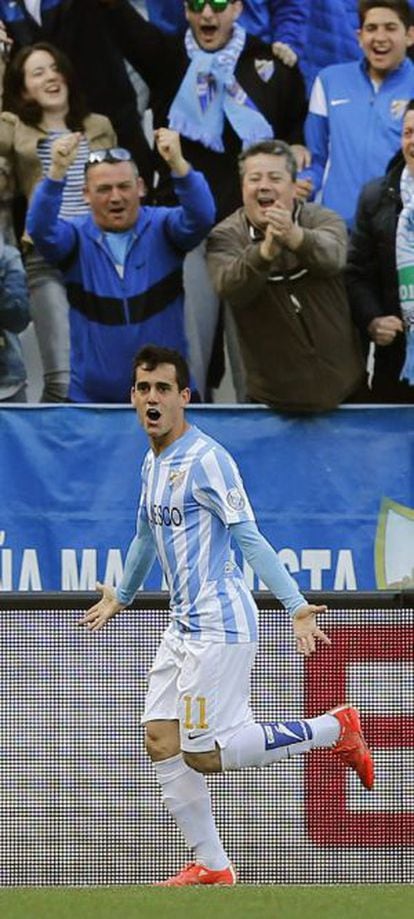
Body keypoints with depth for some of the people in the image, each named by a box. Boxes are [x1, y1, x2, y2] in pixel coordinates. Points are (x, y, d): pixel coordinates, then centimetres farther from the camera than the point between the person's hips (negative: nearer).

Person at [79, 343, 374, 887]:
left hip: (219, 626, -9)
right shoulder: (153, 462, 13)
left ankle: (335, 729, 3)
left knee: (203, 754, -9)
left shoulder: (205, 459, -15)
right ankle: (211, 866, 11)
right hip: (184, 627, 9)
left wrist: (297, 608, -28)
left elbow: (250, 539, -20)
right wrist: (121, 597, 45)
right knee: (162, 743, 4)